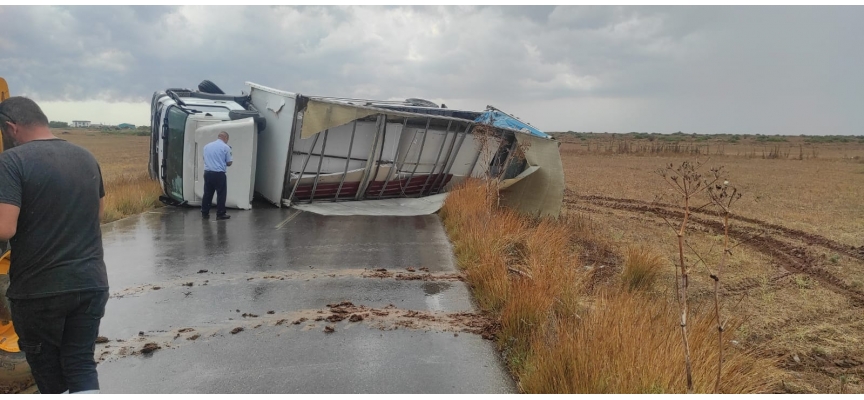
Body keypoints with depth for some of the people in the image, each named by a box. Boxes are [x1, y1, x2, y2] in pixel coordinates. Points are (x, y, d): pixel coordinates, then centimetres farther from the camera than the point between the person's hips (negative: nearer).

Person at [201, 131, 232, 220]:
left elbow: (205, 159, 19)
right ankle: (220, 214, 5)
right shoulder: (225, 147, -6)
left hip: (207, 172, 5)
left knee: (207, 194, 12)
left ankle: (205, 213, 17)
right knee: (221, 194, 3)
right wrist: (231, 162, 19)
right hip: (219, 174, -5)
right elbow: (229, 163, -2)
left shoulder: (207, 146, 9)